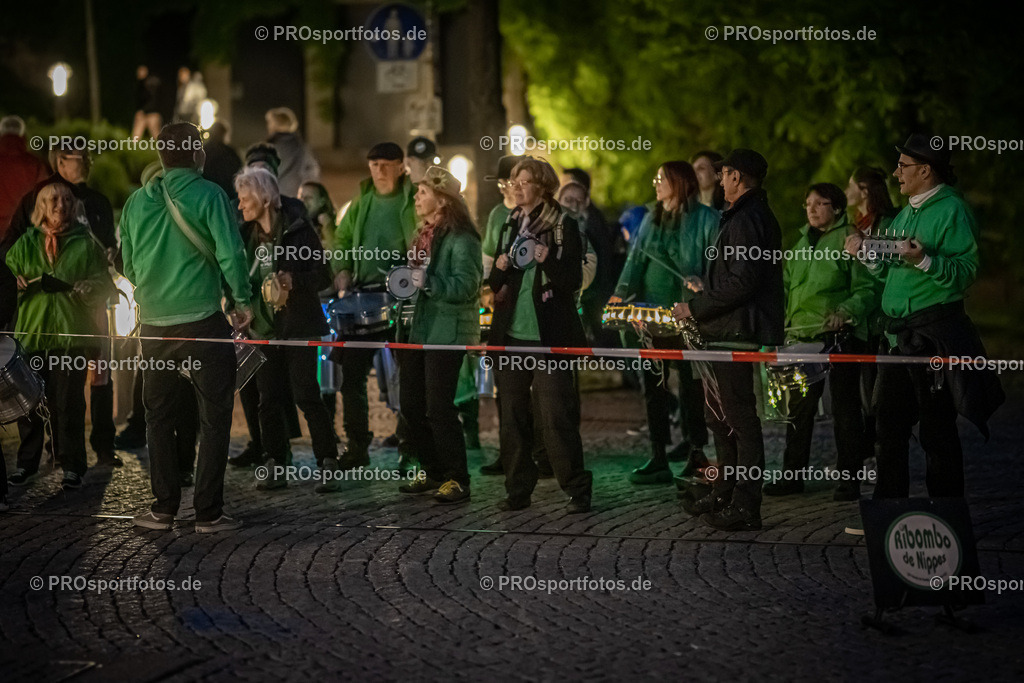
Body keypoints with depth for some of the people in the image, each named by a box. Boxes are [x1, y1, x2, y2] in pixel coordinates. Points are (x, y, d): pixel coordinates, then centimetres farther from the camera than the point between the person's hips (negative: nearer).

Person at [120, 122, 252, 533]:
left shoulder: (137, 202, 6)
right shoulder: (208, 196, -7)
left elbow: (129, 266, 12)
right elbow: (230, 254, -11)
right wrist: (241, 301, 2)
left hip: (154, 325, 4)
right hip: (202, 322, -4)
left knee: (158, 417, 13)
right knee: (214, 418, 3)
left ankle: (163, 508, 15)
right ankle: (208, 512, 1)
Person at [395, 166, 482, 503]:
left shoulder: (461, 239, -13)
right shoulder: (423, 234, 16)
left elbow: (464, 286, -21)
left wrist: (426, 282, -27)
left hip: (447, 333, -9)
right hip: (418, 329, 9)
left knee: (439, 407, -8)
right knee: (411, 404, 12)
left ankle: (457, 480, 1)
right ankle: (434, 473, 24)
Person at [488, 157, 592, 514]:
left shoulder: (563, 227, -3)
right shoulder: (510, 225, 15)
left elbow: (573, 282, -8)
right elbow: (495, 284, 18)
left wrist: (547, 260, -22)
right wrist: (499, 268, -3)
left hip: (549, 336, -6)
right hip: (511, 334, 6)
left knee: (556, 414, -8)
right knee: (512, 414, 7)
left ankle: (576, 488, 1)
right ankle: (518, 489, 15)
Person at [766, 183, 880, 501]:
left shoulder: (849, 240, -5)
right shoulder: (802, 243, 17)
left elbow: (868, 289, -8)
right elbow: (788, 285, 25)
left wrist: (846, 311, -24)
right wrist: (783, 320, 12)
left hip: (841, 335, -6)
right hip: (803, 335, 6)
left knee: (844, 404, 0)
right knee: (799, 405, 7)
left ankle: (848, 477, 5)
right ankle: (792, 473, 14)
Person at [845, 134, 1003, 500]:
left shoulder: (951, 210, -9)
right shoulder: (907, 213, 18)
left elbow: (965, 270, -19)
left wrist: (923, 260, -31)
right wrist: (866, 252, 11)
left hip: (935, 332, -9)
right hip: (898, 330, 9)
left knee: (936, 428, -4)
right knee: (890, 423, 11)